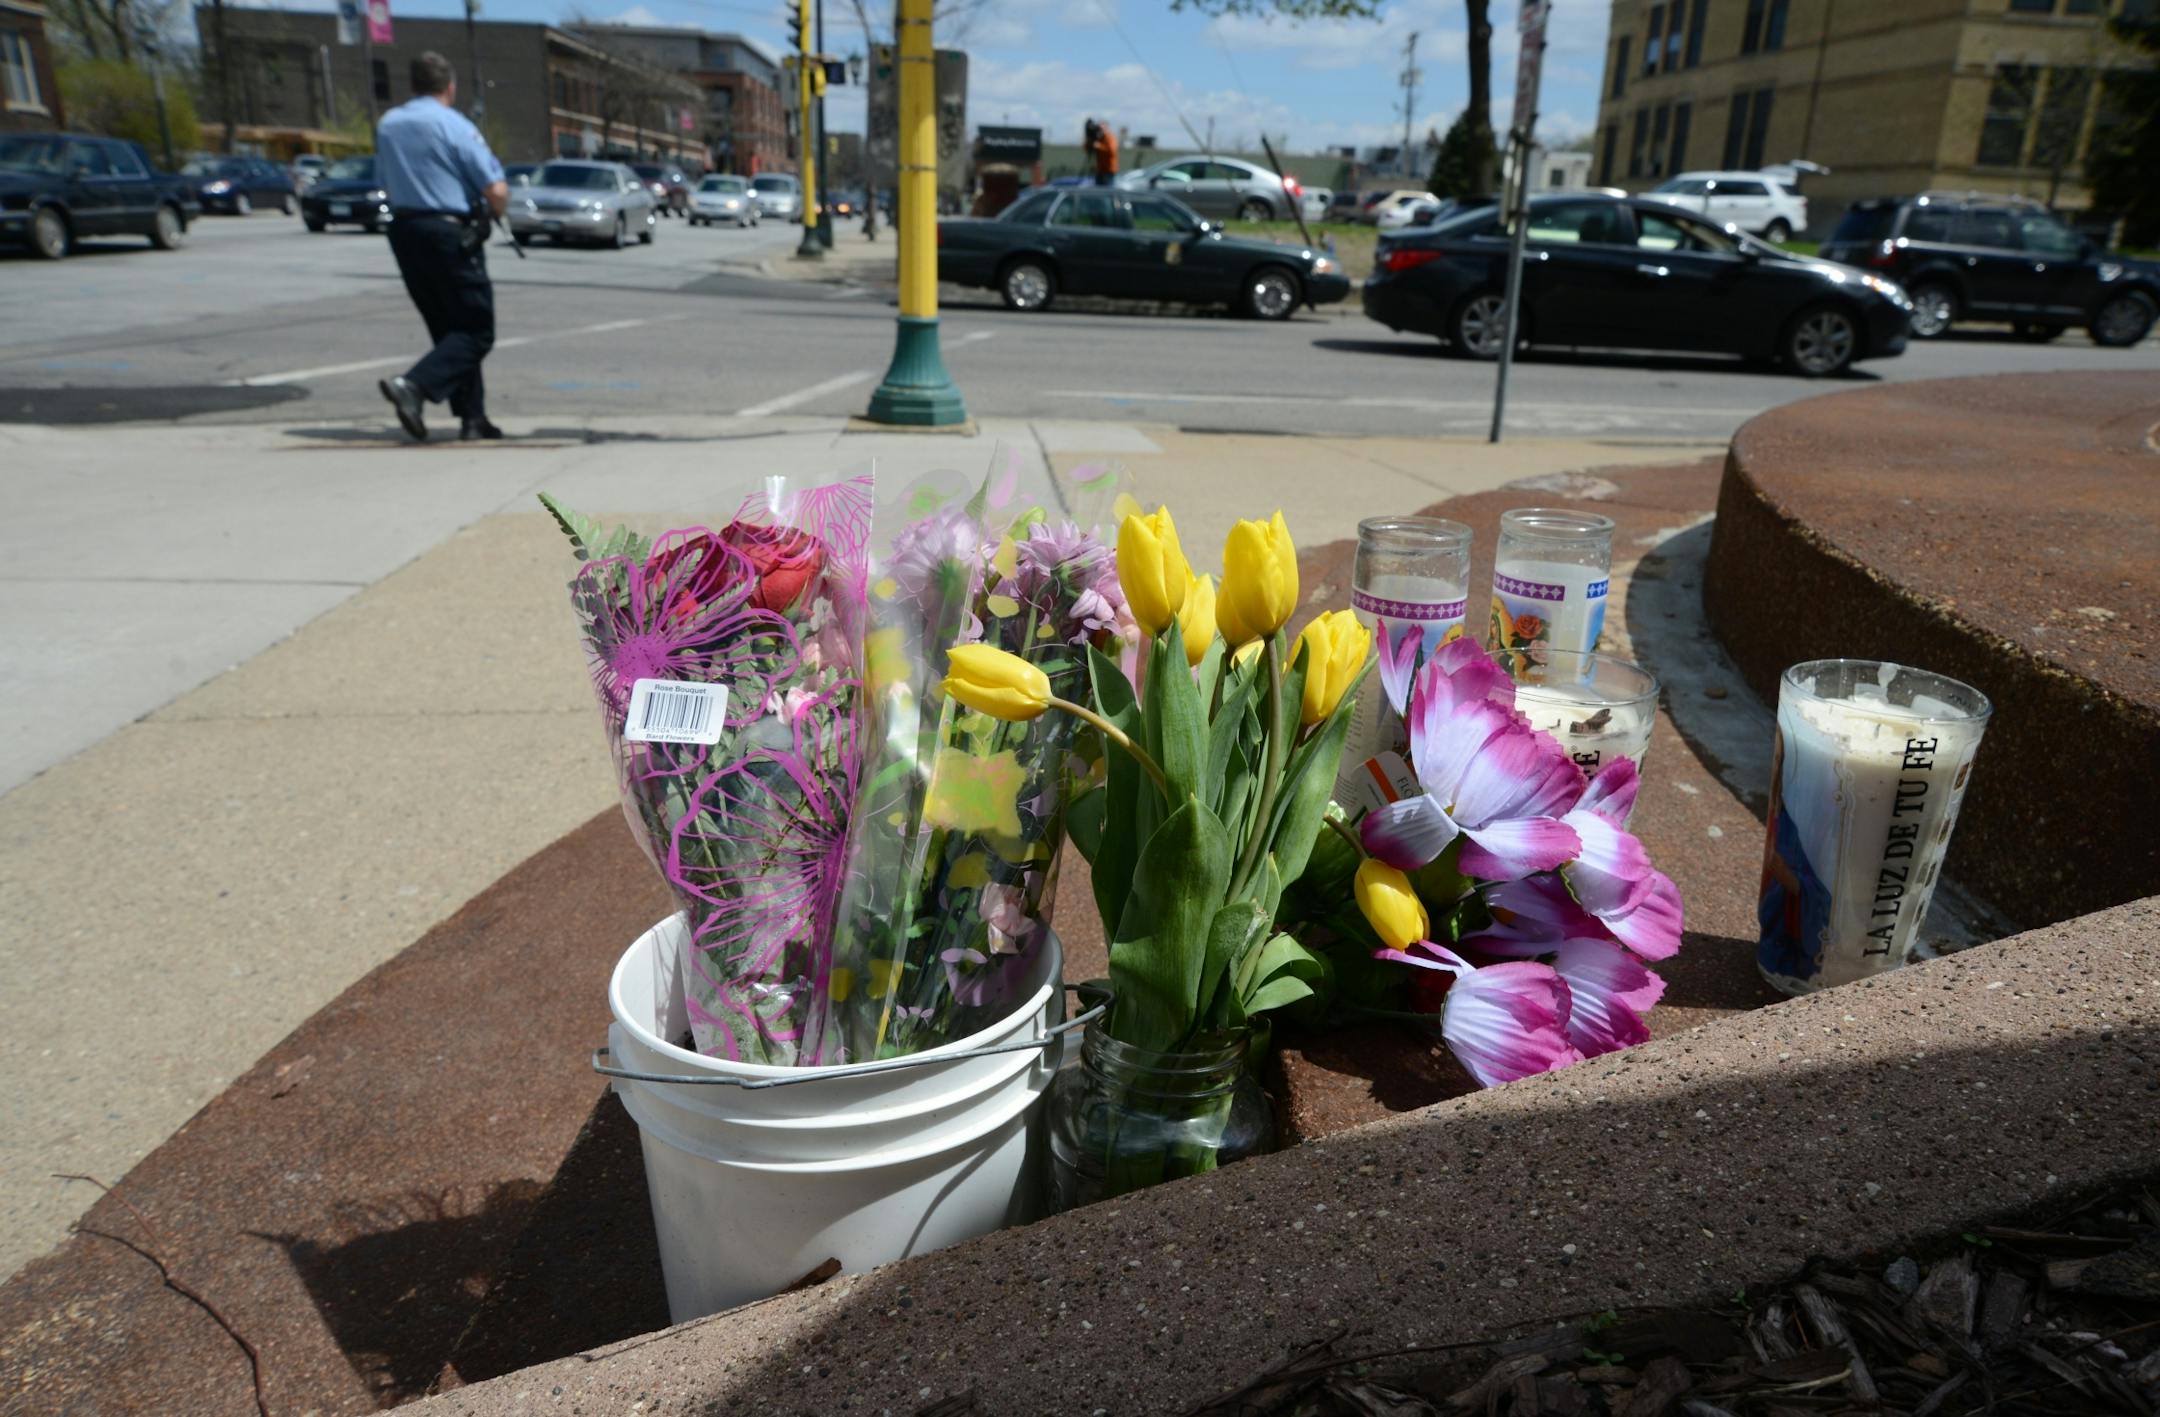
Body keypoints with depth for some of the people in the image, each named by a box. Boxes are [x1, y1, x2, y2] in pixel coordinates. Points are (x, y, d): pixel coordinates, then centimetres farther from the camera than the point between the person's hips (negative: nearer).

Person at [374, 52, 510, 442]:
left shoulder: (388, 124, 11)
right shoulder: (454, 126, -10)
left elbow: (385, 185, 16)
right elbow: (497, 191, -14)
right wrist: (493, 213, 7)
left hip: (404, 231, 7)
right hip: (450, 233, -7)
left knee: (447, 328, 15)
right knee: (476, 331, -2)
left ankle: (472, 417, 13)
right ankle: (414, 386, -20)